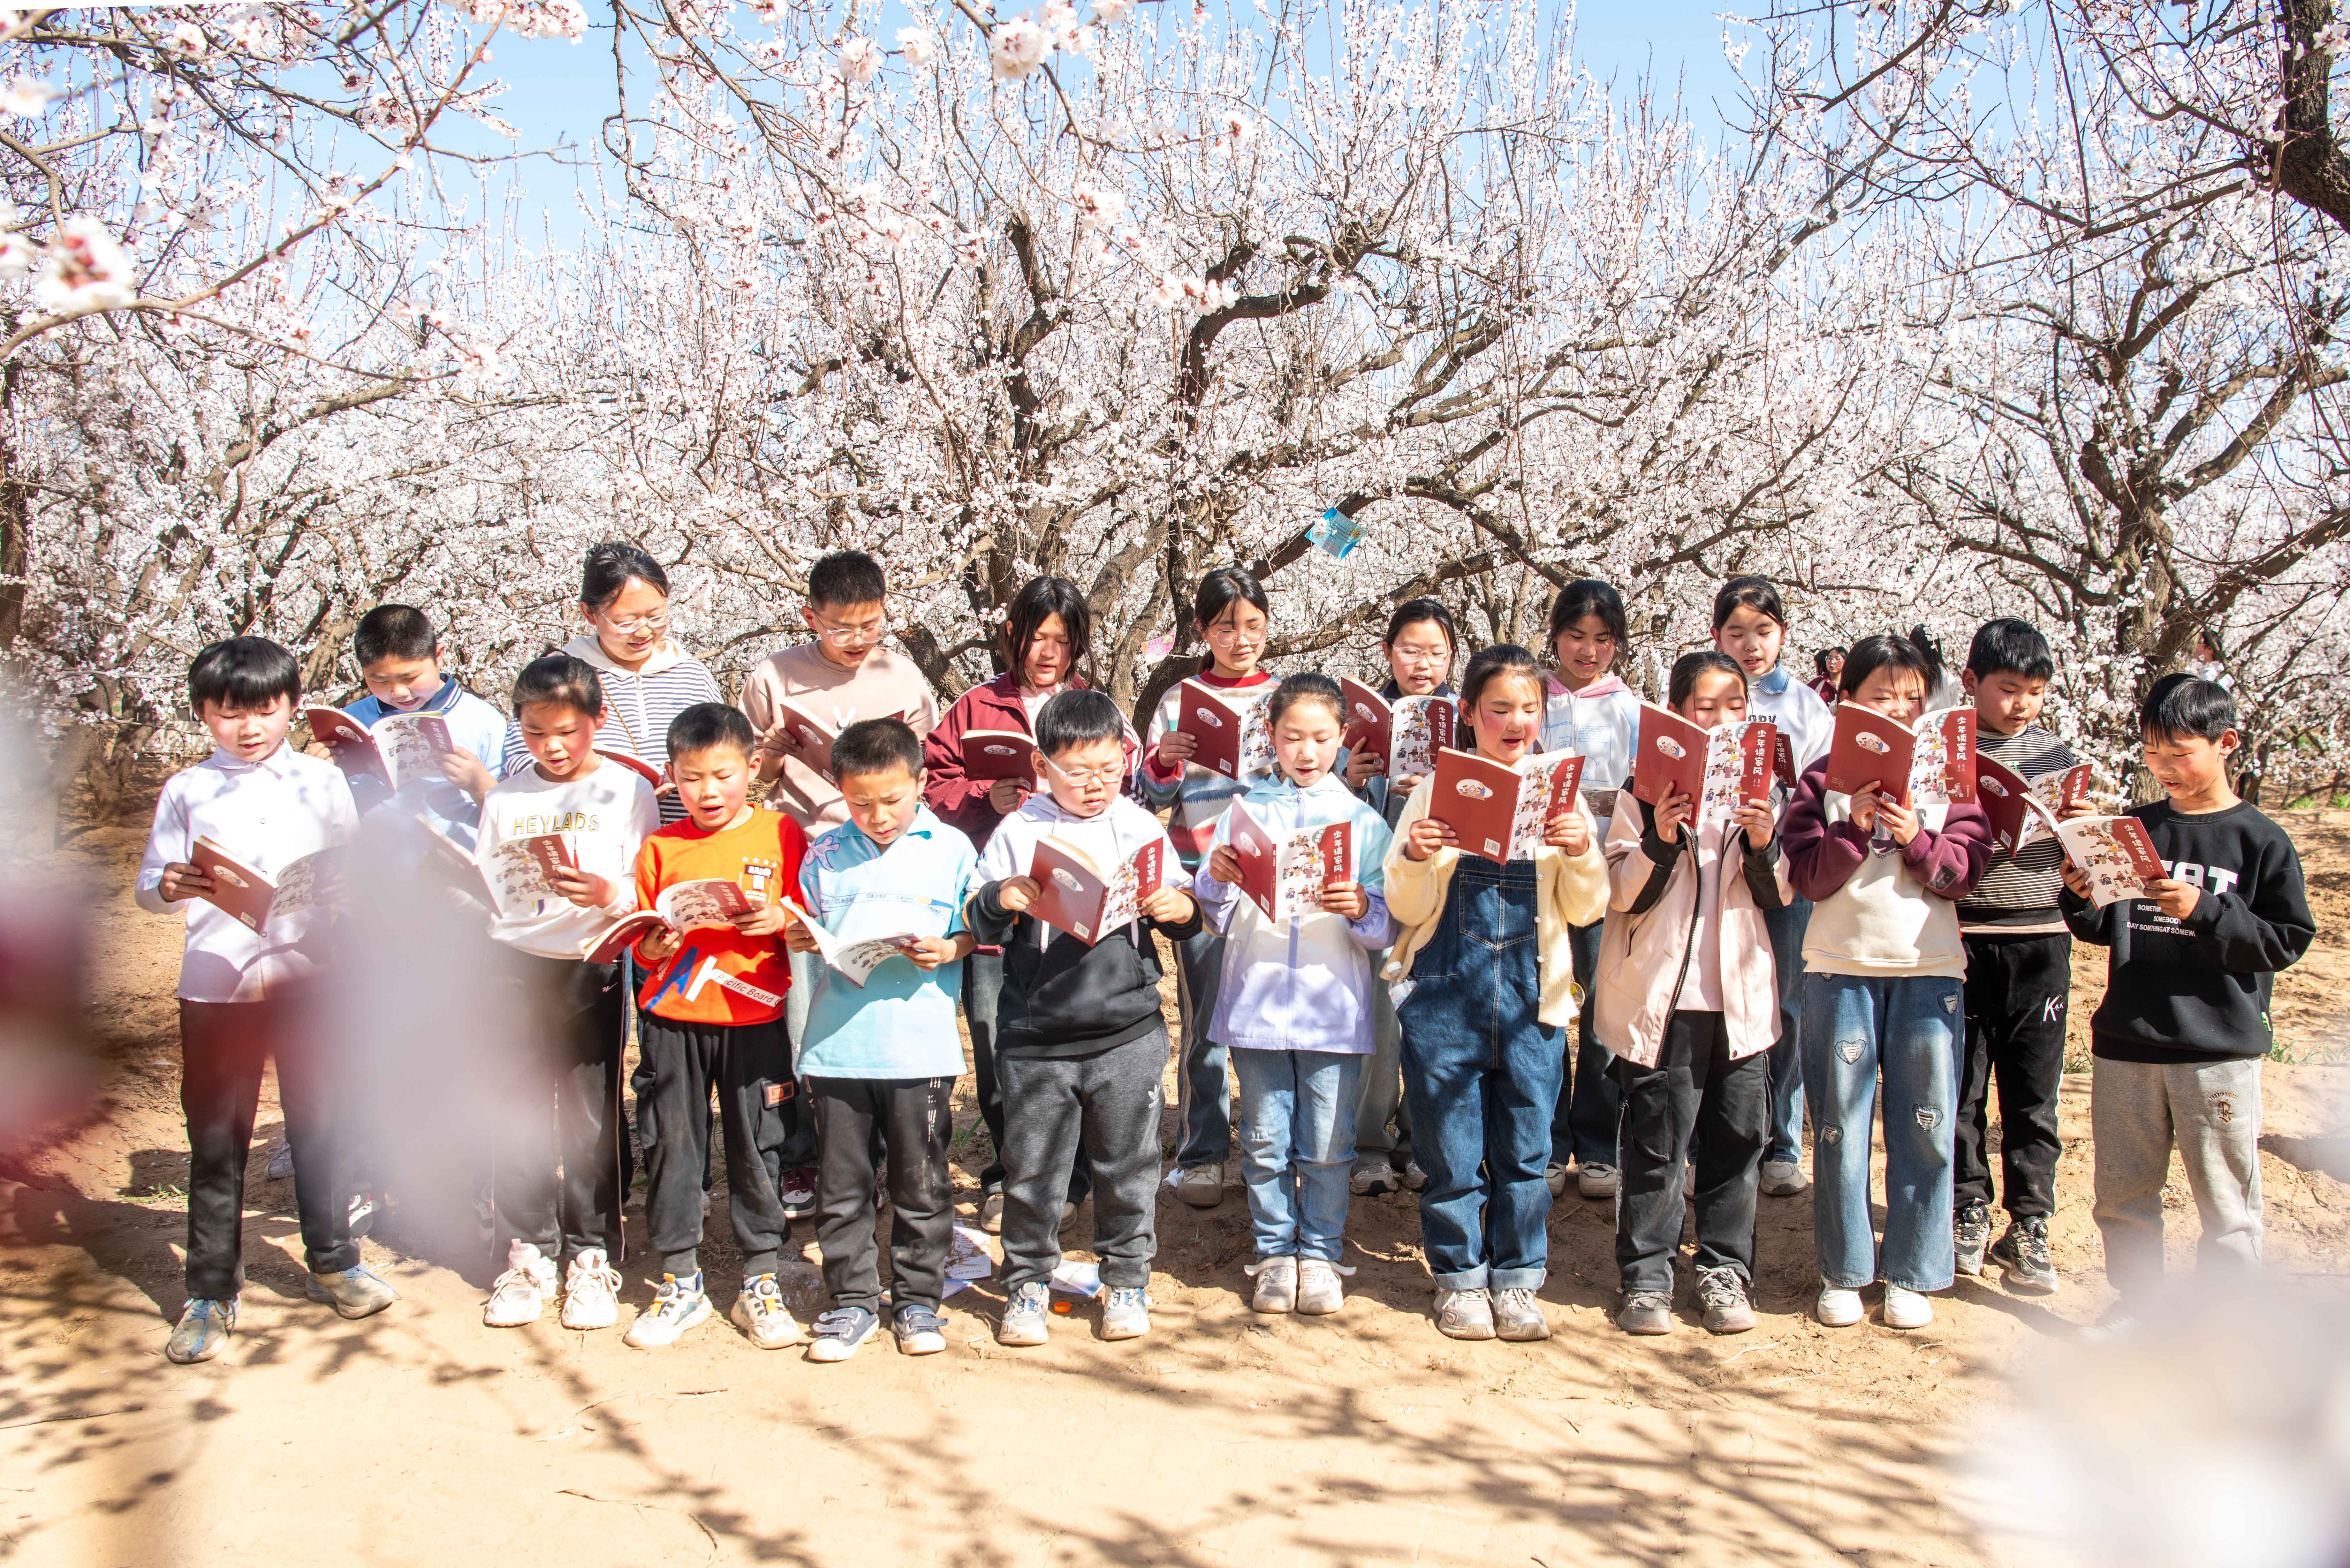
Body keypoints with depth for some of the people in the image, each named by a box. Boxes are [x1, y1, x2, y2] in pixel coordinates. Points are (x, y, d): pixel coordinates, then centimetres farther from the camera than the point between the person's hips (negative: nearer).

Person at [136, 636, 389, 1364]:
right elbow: (148, 888, 1)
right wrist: (170, 886, -21)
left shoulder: (322, 781, 6)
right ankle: (211, 1293, 14)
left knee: (317, 1124, 11)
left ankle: (333, 1263, 27)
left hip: (306, 976, 1)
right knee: (216, 1142, 4)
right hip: (215, 984, -1)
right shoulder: (186, 792, 3)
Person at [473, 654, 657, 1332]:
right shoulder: (505, 798, 10)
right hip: (517, 967, 3)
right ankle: (527, 1255, 16)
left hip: (594, 969, -3)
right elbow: (483, 889, 13)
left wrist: (608, 895, -22)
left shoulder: (627, 792, 1)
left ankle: (592, 1258, 14)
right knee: (518, 1116, 4)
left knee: (592, 1117, 3)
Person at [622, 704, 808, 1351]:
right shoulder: (661, 848, 7)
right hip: (674, 1019, 2)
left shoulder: (782, 835, 1)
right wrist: (656, 945, -13)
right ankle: (680, 1281, 19)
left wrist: (780, 921, -18)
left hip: (755, 1018, -2)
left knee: (757, 1147, 4)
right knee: (676, 1146, 7)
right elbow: (644, 948, 9)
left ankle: (761, 1282, 16)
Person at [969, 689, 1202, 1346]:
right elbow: (977, 926, 1)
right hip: (1036, 1035, -1)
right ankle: (1028, 1281, 23)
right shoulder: (1018, 833, 1)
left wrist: (1182, 910, -10)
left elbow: (1182, 912, 12)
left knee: (1128, 1163, 9)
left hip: (1128, 1032, 1)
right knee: (1032, 1165, 6)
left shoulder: (1142, 829, 6)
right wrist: (1002, 901, -19)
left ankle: (1126, 1280, 25)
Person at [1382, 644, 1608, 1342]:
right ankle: (1460, 1278, 21)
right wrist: (1414, 858, -18)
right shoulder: (1438, 789, 1)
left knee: (1526, 1148, 7)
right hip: (1445, 995, -1)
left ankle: (1516, 1280, 22)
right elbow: (1410, 907, 1)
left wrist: (1583, 854, -13)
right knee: (1451, 1151, 5)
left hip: (1532, 996, 1)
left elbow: (1585, 910, 5)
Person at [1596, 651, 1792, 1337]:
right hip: (1661, 994, -3)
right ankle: (1646, 1278, 10)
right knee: (1656, 1141, 1)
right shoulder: (1646, 792, -2)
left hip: (1741, 993, 3)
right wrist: (1661, 840, -20)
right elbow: (1621, 897, -5)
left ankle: (1725, 1271, 19)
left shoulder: (1763, 791, 8)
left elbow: (1780, 896, 7)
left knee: (1736, 1138, 7)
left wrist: (1764, 845, -12)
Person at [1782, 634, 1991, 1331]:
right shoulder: (1824, 778, 3)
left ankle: (1910, 1274, 16)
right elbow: (1808, 876, -4)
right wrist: (1856, 828, -18)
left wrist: (1914, 837, -17)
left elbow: (1964, 871, -1)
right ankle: (1843, 1272, 16)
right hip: (1840, 966, -1)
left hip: (1929, 967, 1)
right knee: (1840, 1123, 4)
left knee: (1925, 1126, 3)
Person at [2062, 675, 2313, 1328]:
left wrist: (2205, 911, -18)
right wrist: (2083, 899, -9)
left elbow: (2288, 941, -7)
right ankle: (2135, 1298, 28)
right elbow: (2103, 930, 12)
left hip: (2219, 1050, -4)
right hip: (2124, 1044, 4)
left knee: (2226, 1197, 4)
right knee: (2122, 1189, 13)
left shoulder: (2259, 840, -3)